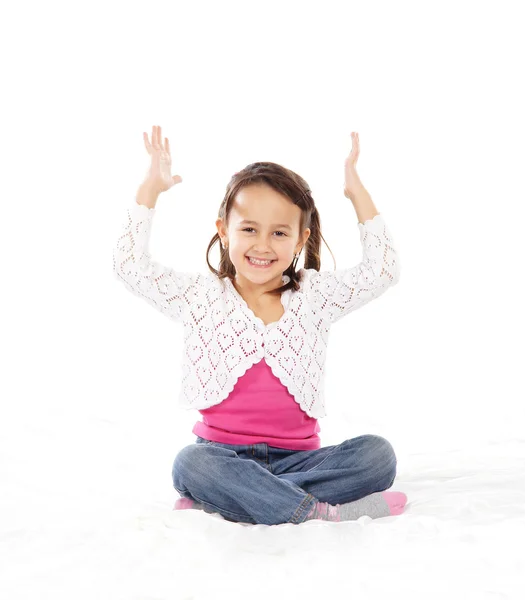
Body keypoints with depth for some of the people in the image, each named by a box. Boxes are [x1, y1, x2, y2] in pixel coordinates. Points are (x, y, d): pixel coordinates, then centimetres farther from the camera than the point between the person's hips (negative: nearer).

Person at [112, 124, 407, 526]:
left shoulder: (315, 297, 8)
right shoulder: (201, 298, 5)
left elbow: (383, 271, 5)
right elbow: (130, 266, 1)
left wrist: (358, 193, 2)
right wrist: (152, 187, -1)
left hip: (296, 459, 2)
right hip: (224, 456, -2)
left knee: (377, 454, -24)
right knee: (191, 463, -35)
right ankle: (321, 513, -32)